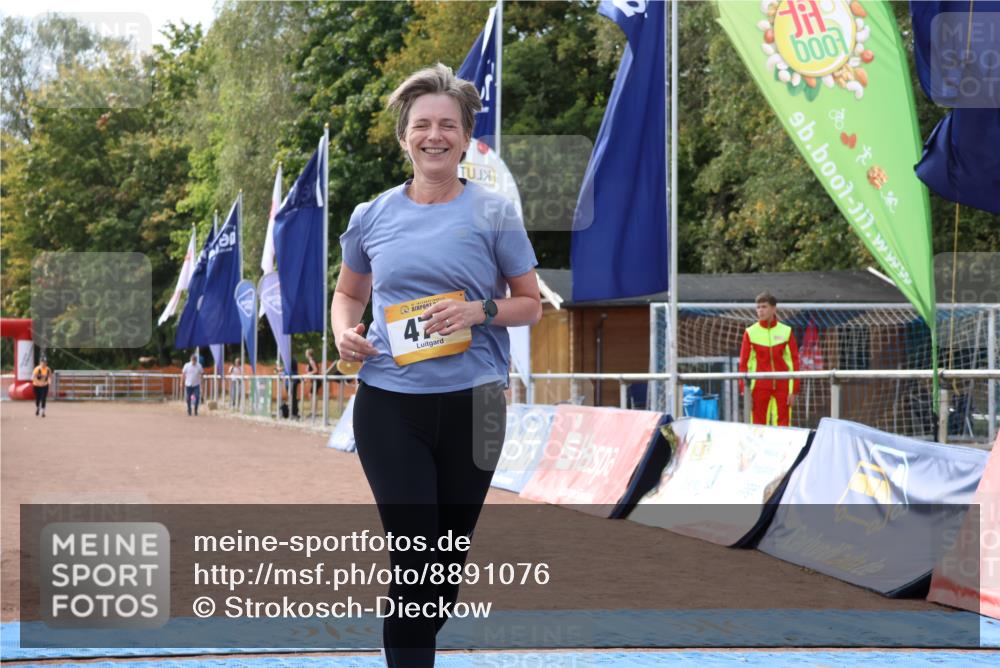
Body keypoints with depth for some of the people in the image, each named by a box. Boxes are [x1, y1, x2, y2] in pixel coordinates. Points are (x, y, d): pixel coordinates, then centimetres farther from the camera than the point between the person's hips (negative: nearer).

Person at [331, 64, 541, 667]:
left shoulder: (494, 214, 0)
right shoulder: (372, 217, 5)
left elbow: (530, 305, 5)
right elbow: (348, 293, 20)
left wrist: (480, 310, -15)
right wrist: (345, 332, -3)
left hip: (471, 406, 0)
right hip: (389, 406, 0)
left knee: (450, 560, 12)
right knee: (414, 561, -8)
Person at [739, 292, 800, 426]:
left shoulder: (786, 331, 4)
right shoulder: (750, 332, 2)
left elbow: (794, 361, 5)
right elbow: (744, 363, 2)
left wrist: (793, 390, 0)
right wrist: (744, 390, -4)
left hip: (782, 386, 1)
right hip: (760, 386, -1)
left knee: (783, 425, 1)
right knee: (758, 425, -1)